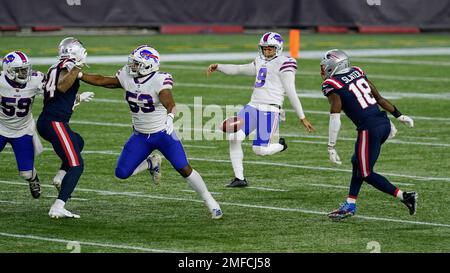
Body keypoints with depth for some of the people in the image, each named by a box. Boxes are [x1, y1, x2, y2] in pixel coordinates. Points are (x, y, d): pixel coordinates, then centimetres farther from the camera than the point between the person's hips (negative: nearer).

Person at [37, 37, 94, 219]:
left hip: (44, 122, 9)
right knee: (76, 165, -10)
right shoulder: (68, 66, -7)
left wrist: (79, 98, 43)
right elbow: (62, 87, -27)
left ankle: (60, 176, 14)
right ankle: (58, 207, -21)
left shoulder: (54, 68, 19)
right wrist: (76, 69, -35)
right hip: (55, 122, -9)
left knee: (78, 142, 33)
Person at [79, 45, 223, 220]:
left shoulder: (159, 81, -24)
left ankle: (210, 202, 4)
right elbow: (102, 81, 4)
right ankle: (151, 164, 27)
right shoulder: (127, 77, -6)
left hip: (162, 133, -5)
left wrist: (170, 117, -61)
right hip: (140, 136, 6)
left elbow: (169, 103, -40)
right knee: (122, 173, -3)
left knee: (184, 169, -14)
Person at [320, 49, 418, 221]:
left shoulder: (332, 87, -6)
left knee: (366, 174, 5)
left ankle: (405, 197, -3)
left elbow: (335, 120, -11)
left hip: (369, 129, -8)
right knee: (357, 162, 22)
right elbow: (379, 98, 18)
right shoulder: (358, 73, 14)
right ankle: (350, 205, 28)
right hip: (384, 123, 8)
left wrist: (331, 148, -7)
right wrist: (399, 116, 25)